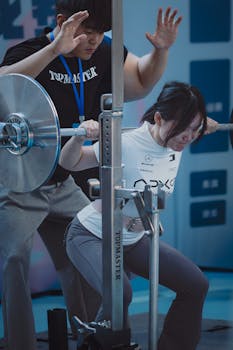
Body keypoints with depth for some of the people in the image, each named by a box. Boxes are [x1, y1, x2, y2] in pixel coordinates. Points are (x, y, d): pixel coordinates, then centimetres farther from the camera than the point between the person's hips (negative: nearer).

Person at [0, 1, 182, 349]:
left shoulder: (102, 53, 0)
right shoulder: (29, 52, -19)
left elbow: (142, 81, 17)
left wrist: (161, 50, -3)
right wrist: (54, 49, -47)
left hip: (64, 185, 6)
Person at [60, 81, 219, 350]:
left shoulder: (176, 142, -10)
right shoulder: (125, 145, -29)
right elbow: (68, 163, -18)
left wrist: (200, 130, 4)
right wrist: (80, 137, -36)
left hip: (134, 239, 7)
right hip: (92, 236, -7)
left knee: (196, 285, -1)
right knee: (120, 294, -33)